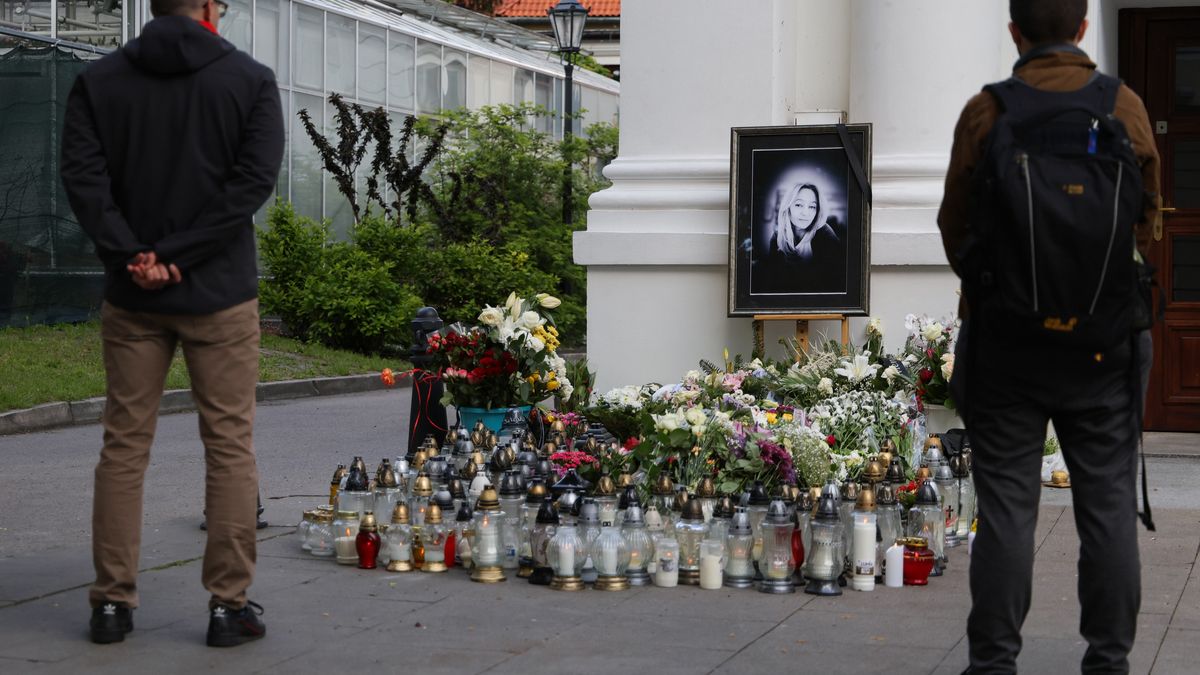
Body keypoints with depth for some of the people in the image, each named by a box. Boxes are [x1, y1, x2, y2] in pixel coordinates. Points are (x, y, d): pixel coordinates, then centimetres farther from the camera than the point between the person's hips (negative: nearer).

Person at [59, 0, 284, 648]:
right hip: (220, 299, -2)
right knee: (230, 446, 5)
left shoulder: (98, 81, 4)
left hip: (131, 300, 2)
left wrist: (133, 257, -12)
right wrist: (178, 256, -12)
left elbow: (84, 177, -7)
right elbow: (253, 181, -11)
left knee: (124, 447, 9)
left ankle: (112, 602, 12)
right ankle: (229, 605, 6)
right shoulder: (250, 79, -1)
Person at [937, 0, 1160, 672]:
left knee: (1007, 504, 3)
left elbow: (955, 227, 3)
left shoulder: (987, 111, -5)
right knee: (1109, 505, 8)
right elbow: (1147, 219, 7)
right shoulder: (1126, 106, -2)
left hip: (1007, 334, -1)